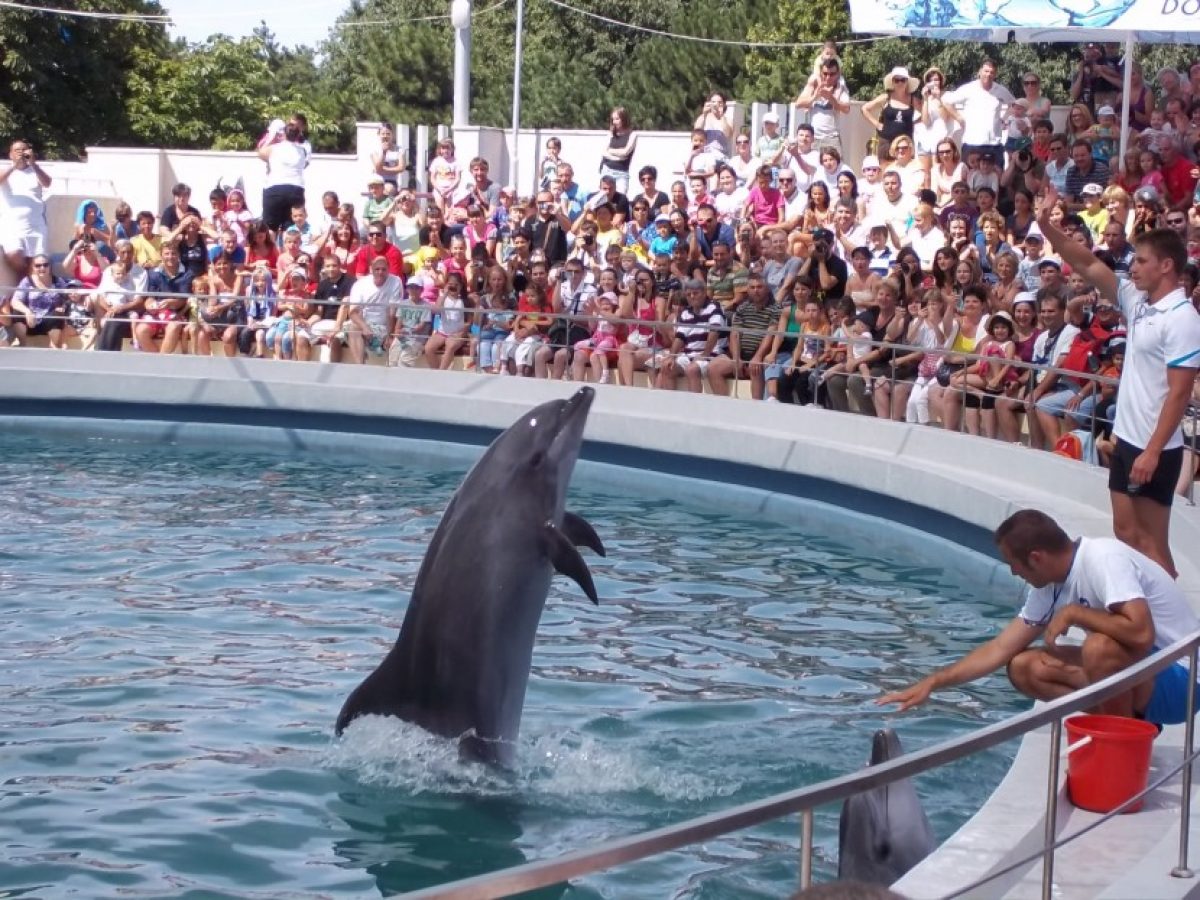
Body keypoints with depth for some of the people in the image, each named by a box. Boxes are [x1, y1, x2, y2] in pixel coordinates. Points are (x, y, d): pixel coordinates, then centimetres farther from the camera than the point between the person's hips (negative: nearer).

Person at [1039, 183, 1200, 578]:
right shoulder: (1137, 301, 7)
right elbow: (1088, 264, 10)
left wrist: (1152, 452, -23)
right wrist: (1047, 226, -2)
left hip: (1154, 448, -9)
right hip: (1126, 438, 9)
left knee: (1151, 542, -3)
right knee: (1125, 532, 13)